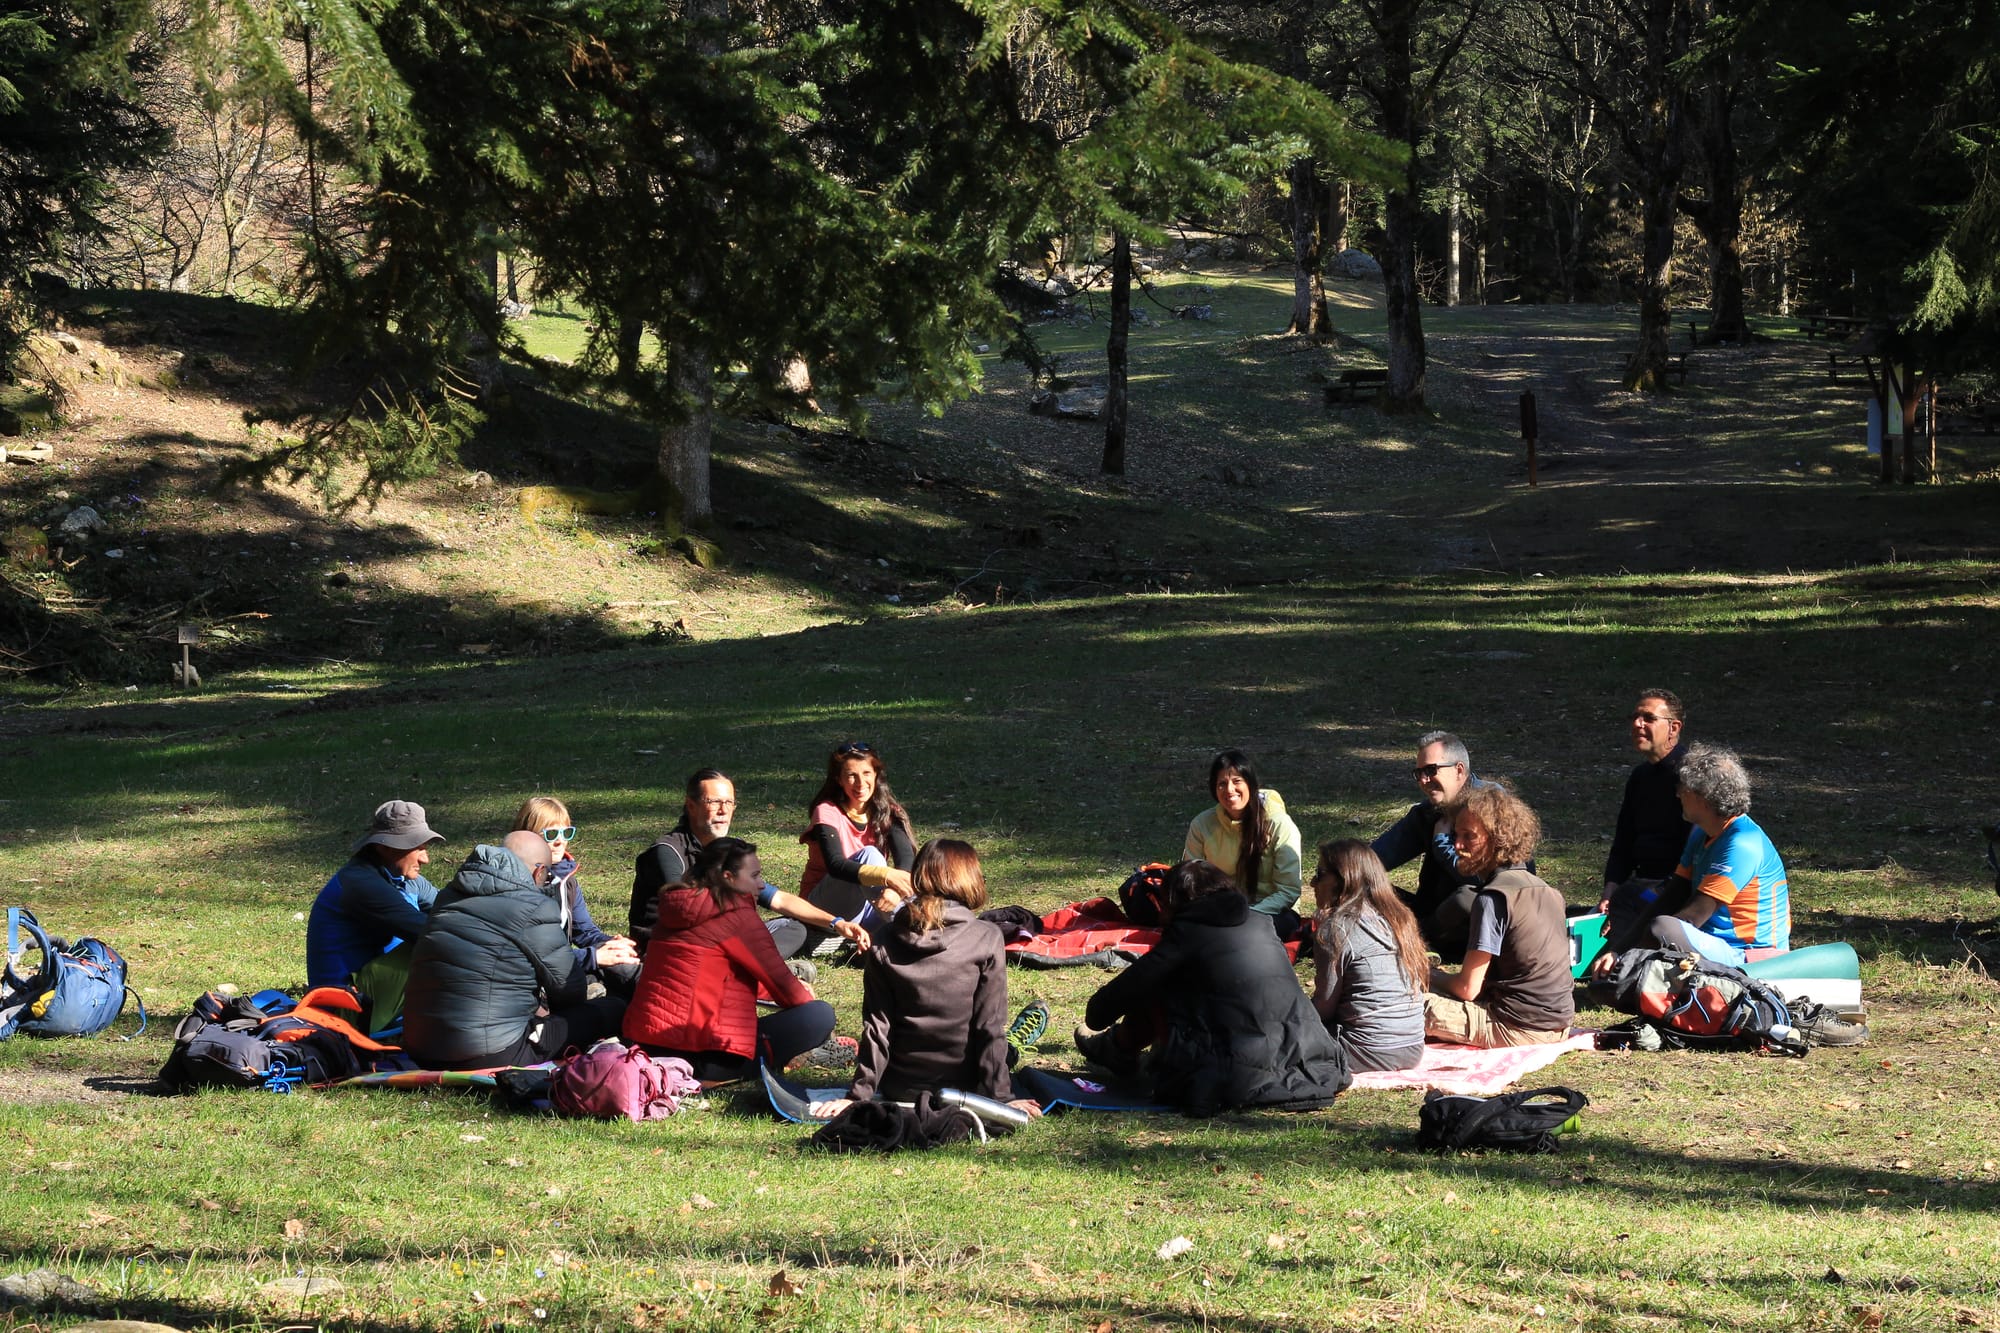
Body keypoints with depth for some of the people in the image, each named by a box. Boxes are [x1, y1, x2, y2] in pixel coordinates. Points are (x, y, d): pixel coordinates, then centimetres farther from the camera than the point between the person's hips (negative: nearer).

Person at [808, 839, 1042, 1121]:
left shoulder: (886, 942, -6)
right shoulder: (986, 939, -13)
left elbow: (876, 1026, -7)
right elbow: (990, 1026, -13)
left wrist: (859, 1095, -3)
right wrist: (1000, 1097, -9)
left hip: (901, 1087, 2)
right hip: (962, 1084, -2)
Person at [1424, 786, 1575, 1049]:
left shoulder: (1493, 898, -15)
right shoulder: (1547, 891, 10)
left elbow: (1468, 988, -14)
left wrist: (1432, 977, 9)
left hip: (1520, 1030, -8)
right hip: (1559, 1025, 8)